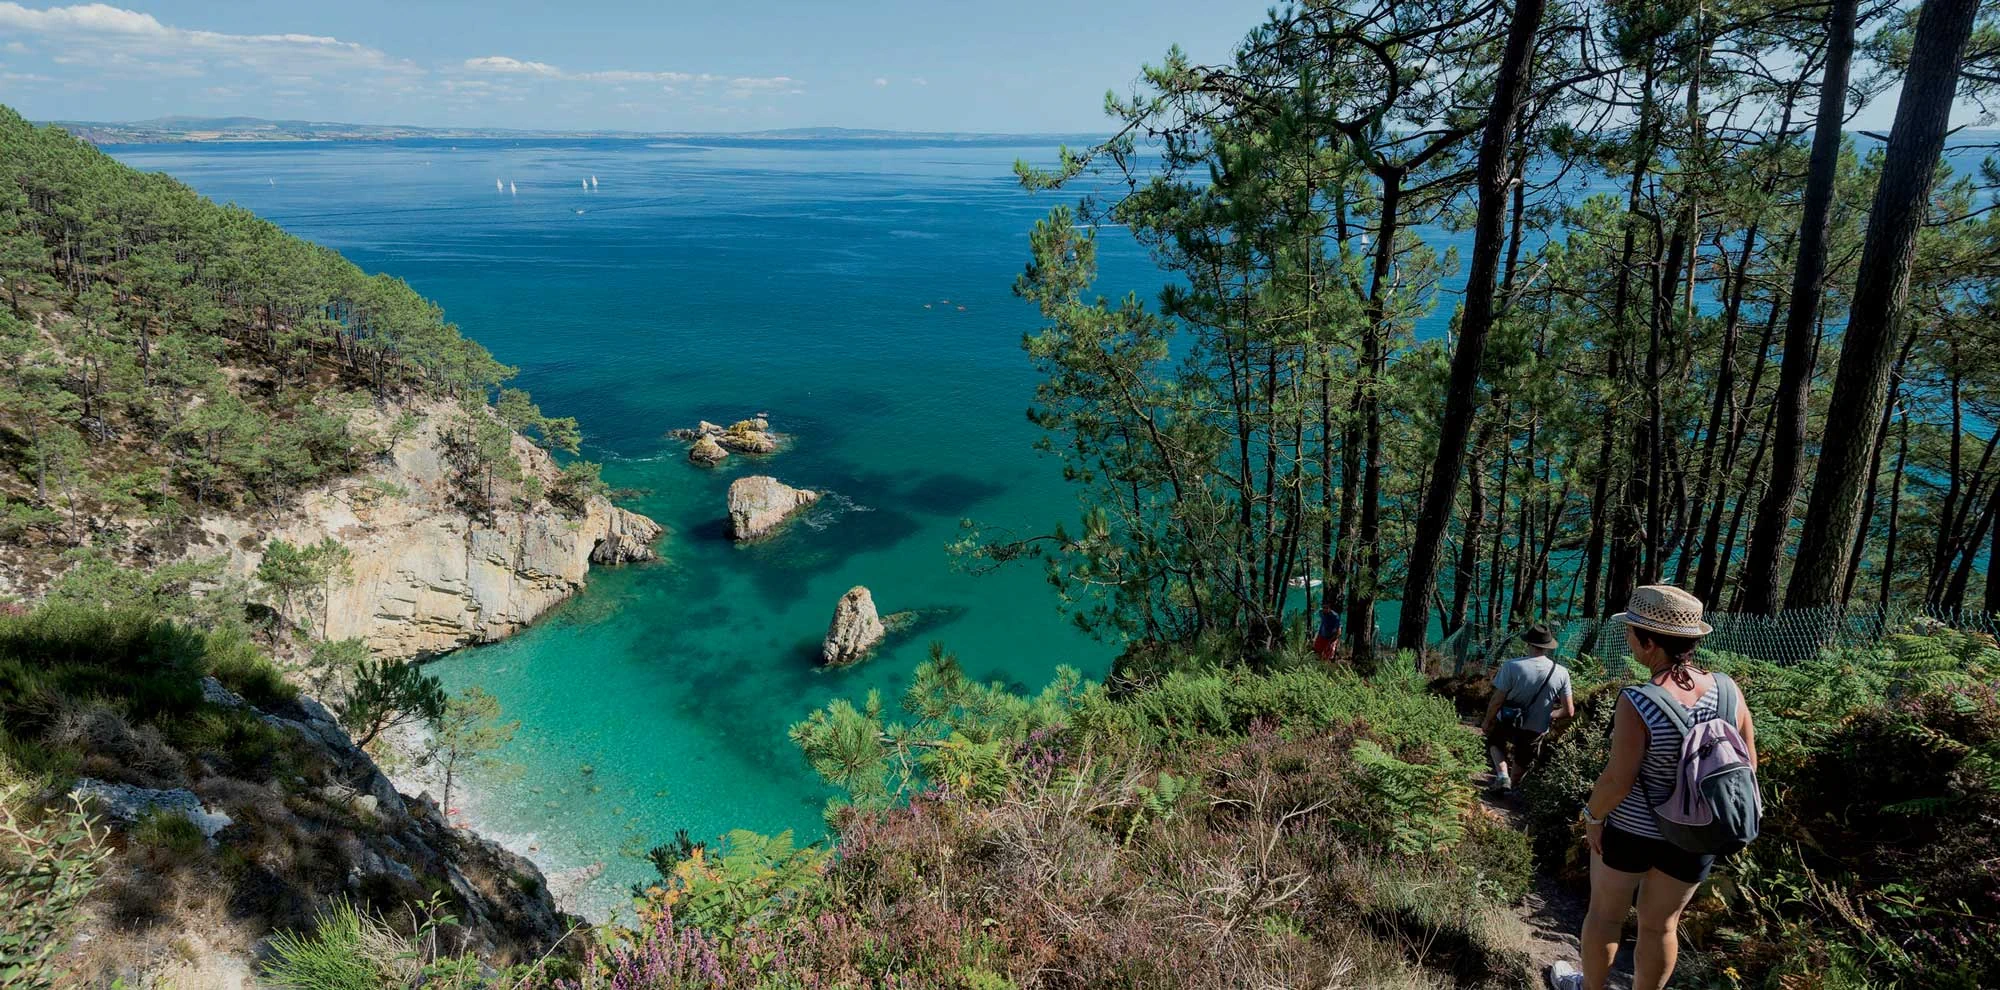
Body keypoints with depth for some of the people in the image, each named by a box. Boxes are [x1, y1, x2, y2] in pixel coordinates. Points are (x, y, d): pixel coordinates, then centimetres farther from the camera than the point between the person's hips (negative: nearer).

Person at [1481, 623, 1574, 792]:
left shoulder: (1512, 666, -26)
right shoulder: (1561, 673, -17)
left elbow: (1497, 701, -20)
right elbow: (1569, 712, -11)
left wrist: (1487, 722, -3)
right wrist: (1549, 715, 10)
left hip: (1507, 724, -2)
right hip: (1537, 731, 2)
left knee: (1494, 741, 30)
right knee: (1522, 762, 28)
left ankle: (1502, 774, 9)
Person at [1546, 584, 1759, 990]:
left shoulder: (1637, 703, -28)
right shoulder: (1727, 691, -13)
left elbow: (1617, 780, -23)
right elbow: (1746, 766, -2)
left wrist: (1591, 815, -6)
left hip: (1629, 828, -4)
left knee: (1605, 913, 20)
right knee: (1661, 925, 22)